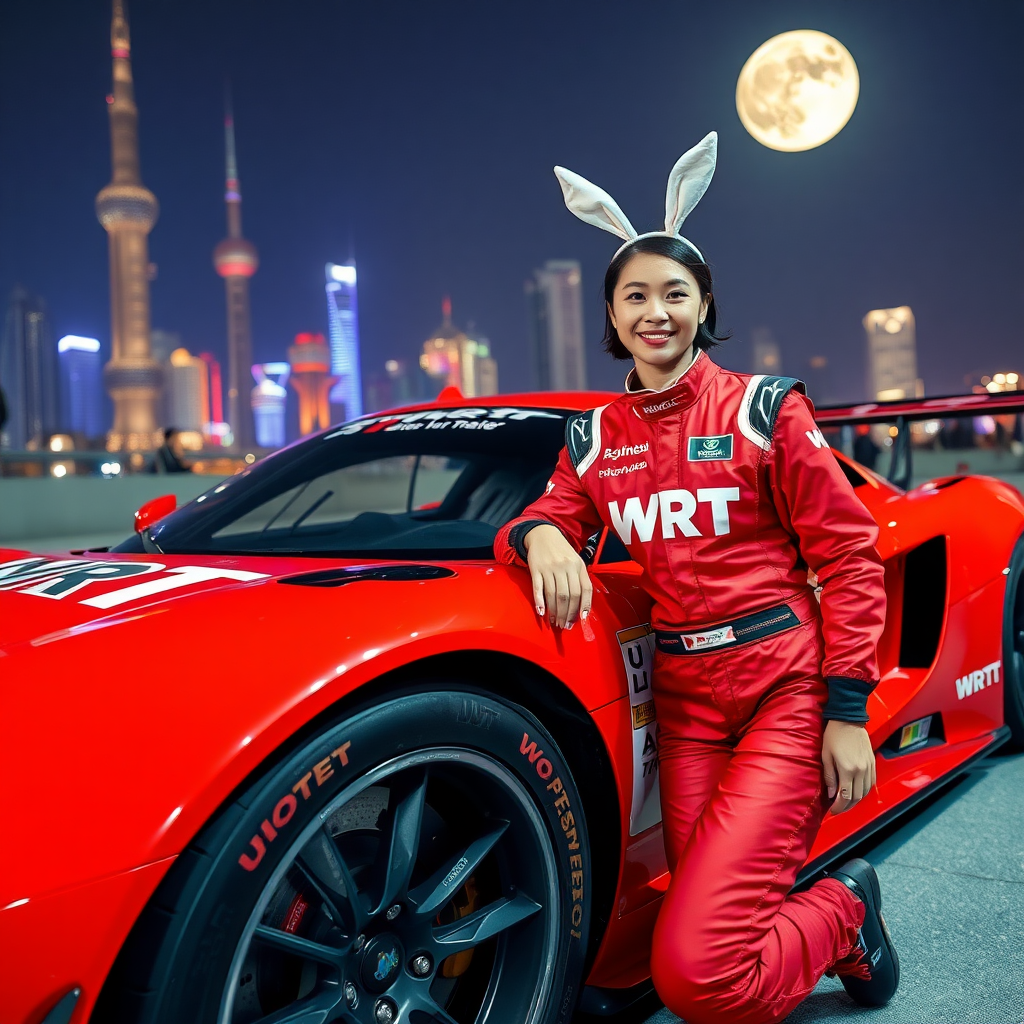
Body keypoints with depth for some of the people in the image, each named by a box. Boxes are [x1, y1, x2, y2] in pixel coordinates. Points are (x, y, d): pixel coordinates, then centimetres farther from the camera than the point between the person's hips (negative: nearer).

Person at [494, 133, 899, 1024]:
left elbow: (848, 556, -4)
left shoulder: (764, 409, -2)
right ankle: (840, 912, 34)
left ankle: (840, 913, 17)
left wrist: (847, 711, -9)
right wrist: (542, 536, -19)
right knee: (718, 931, 4)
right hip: (684, 702, 4)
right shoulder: (595, 436, 9)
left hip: (787, 691, -4)